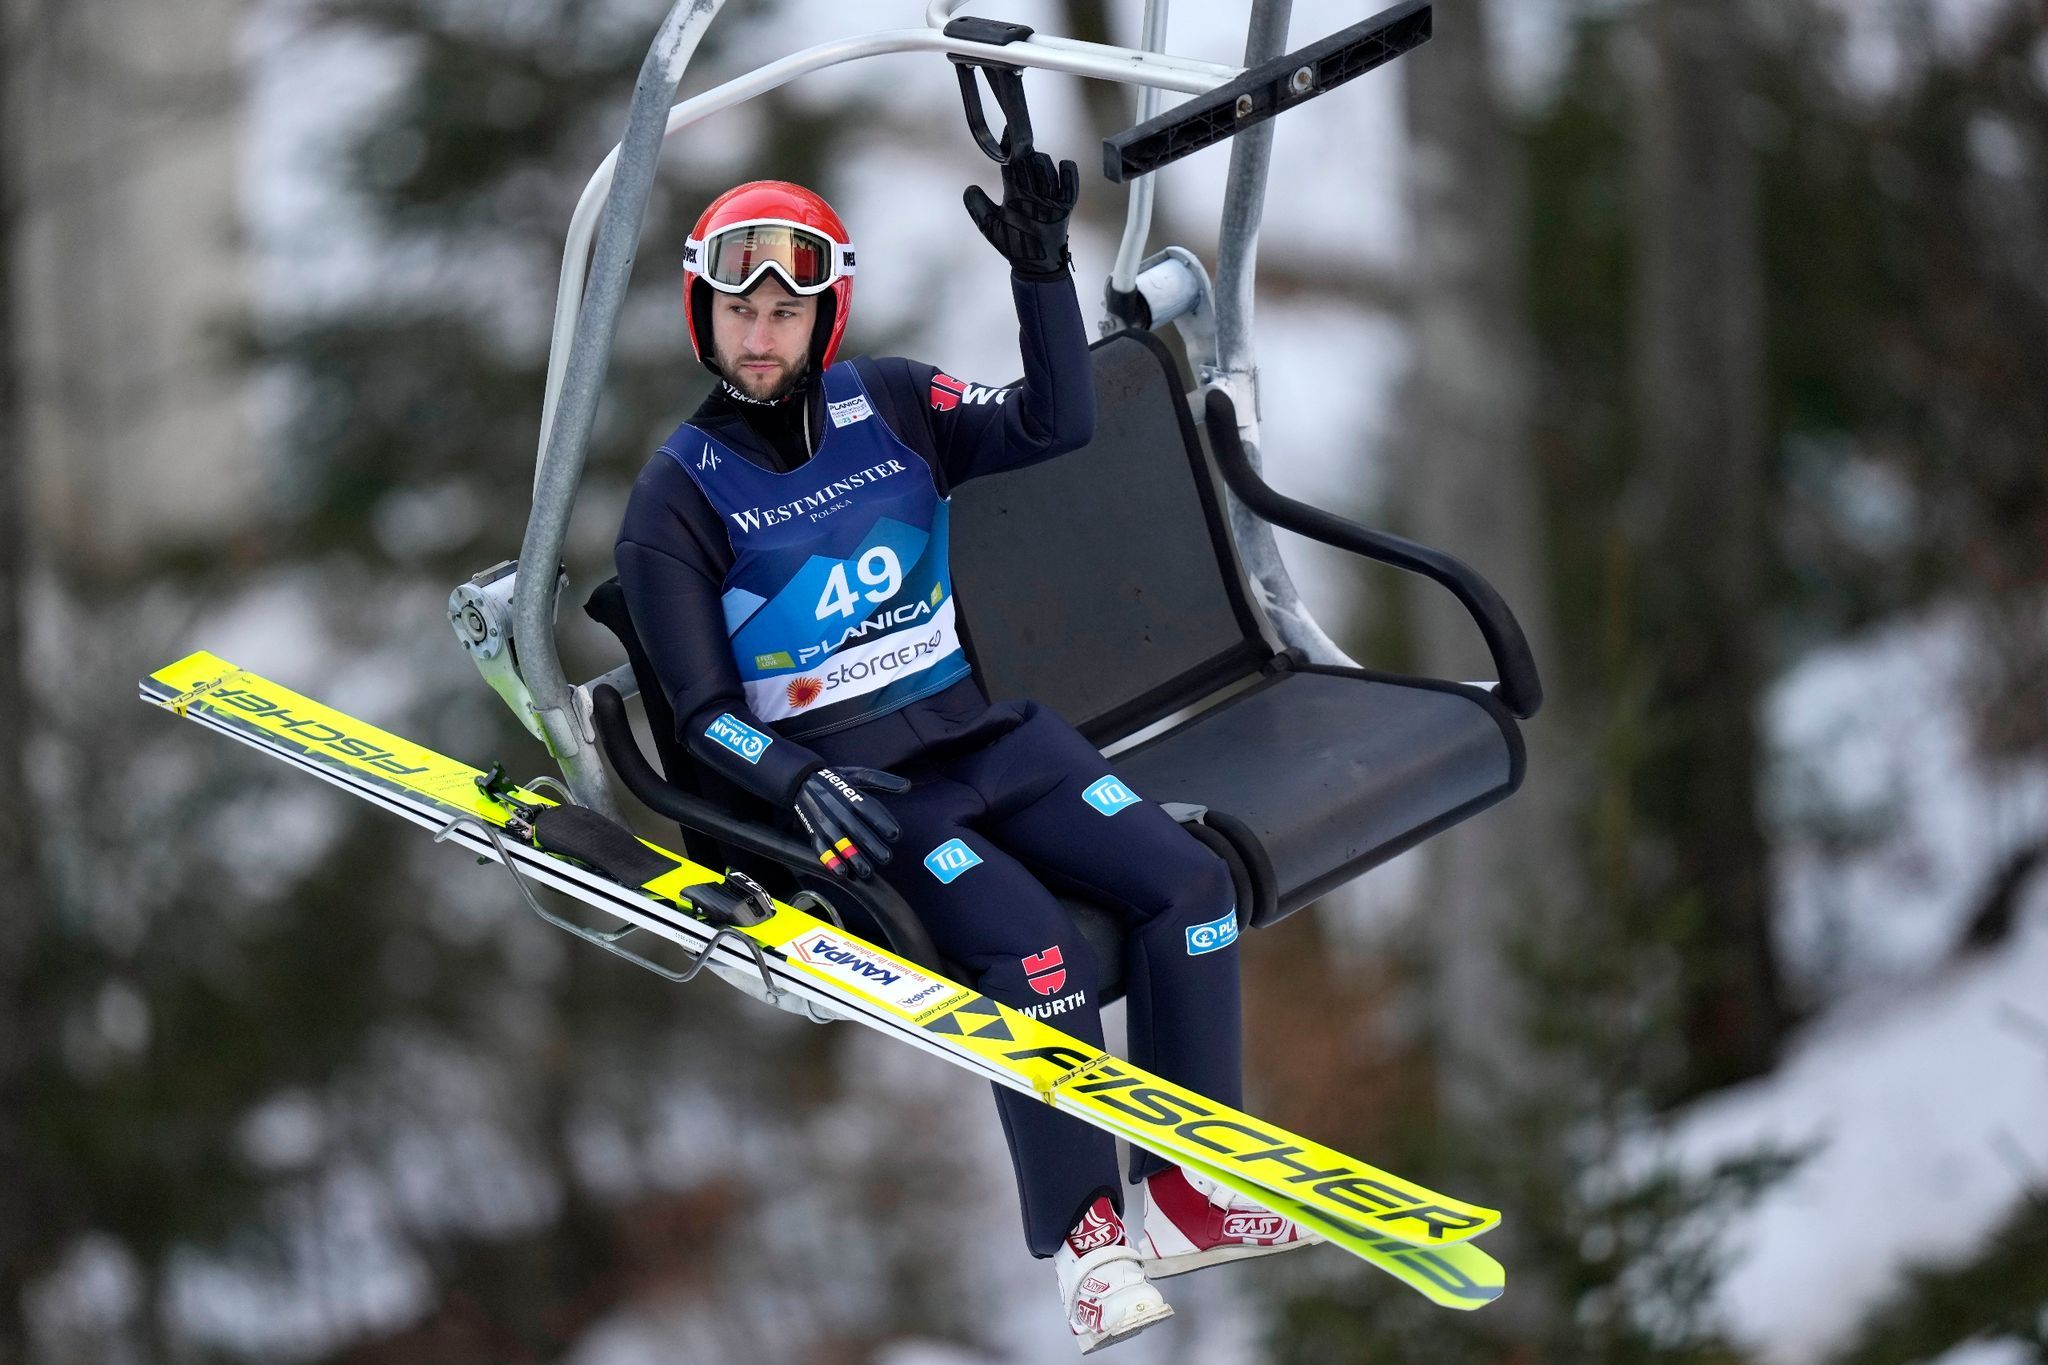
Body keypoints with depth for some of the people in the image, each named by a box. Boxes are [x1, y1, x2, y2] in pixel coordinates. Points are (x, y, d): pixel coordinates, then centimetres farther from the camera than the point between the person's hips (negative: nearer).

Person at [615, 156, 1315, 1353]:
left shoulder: (885, 406, 4)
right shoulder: (679, 497, -5)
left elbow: (1059, 427, -1)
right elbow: (702, 710, -6)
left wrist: (1043, 275, -13)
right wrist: (795, 782, -25)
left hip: (985, 727, 5)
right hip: (854, 781, -5)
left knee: (1188, 884, -12)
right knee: (1036, 948, -28)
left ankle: (1188, 1199, -2)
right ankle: (1084, 1240, -15)